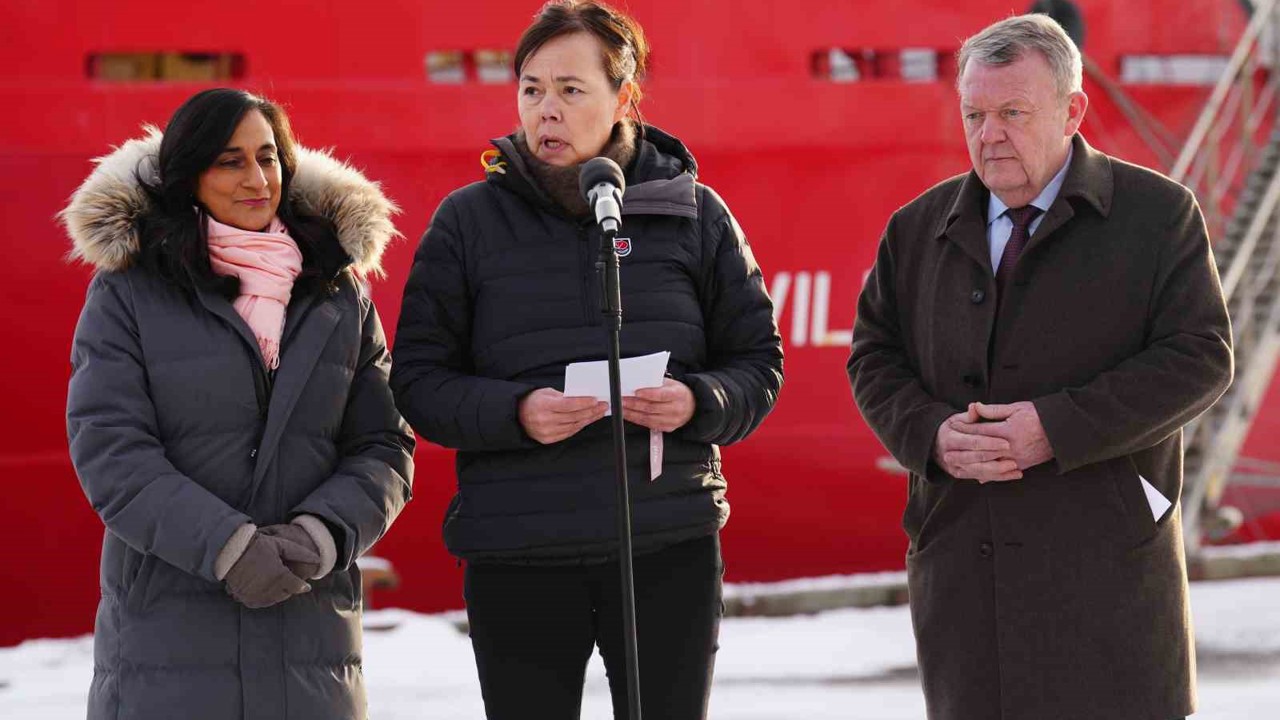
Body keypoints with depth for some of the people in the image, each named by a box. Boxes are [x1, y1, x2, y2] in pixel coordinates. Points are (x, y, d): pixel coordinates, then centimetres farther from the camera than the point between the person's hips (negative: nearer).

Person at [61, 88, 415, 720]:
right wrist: (227, 546, -18)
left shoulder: (340, 294, 12)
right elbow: (109, 449, -7)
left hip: (310, 625, 3)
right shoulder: (128, 290, 2)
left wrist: (321, 532, -12)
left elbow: (383, 447, 8)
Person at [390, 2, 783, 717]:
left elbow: (759, 363, 8)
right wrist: (514, 411, -17)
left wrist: (697, 402, -14)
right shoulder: (469, 220, 3)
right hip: (517, 555, 0)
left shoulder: (694, 213, 6)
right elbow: (418, 381, 2)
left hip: (670, 549, 1)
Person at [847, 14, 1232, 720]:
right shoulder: (918, 229, 13)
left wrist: (1059, 428, -16)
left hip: (1105, 563, -4)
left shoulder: (1156, 214, 0)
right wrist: (931, 435, -8)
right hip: (958, 558, 4)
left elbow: (1200, 357, -7)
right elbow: (874, 357, 14)